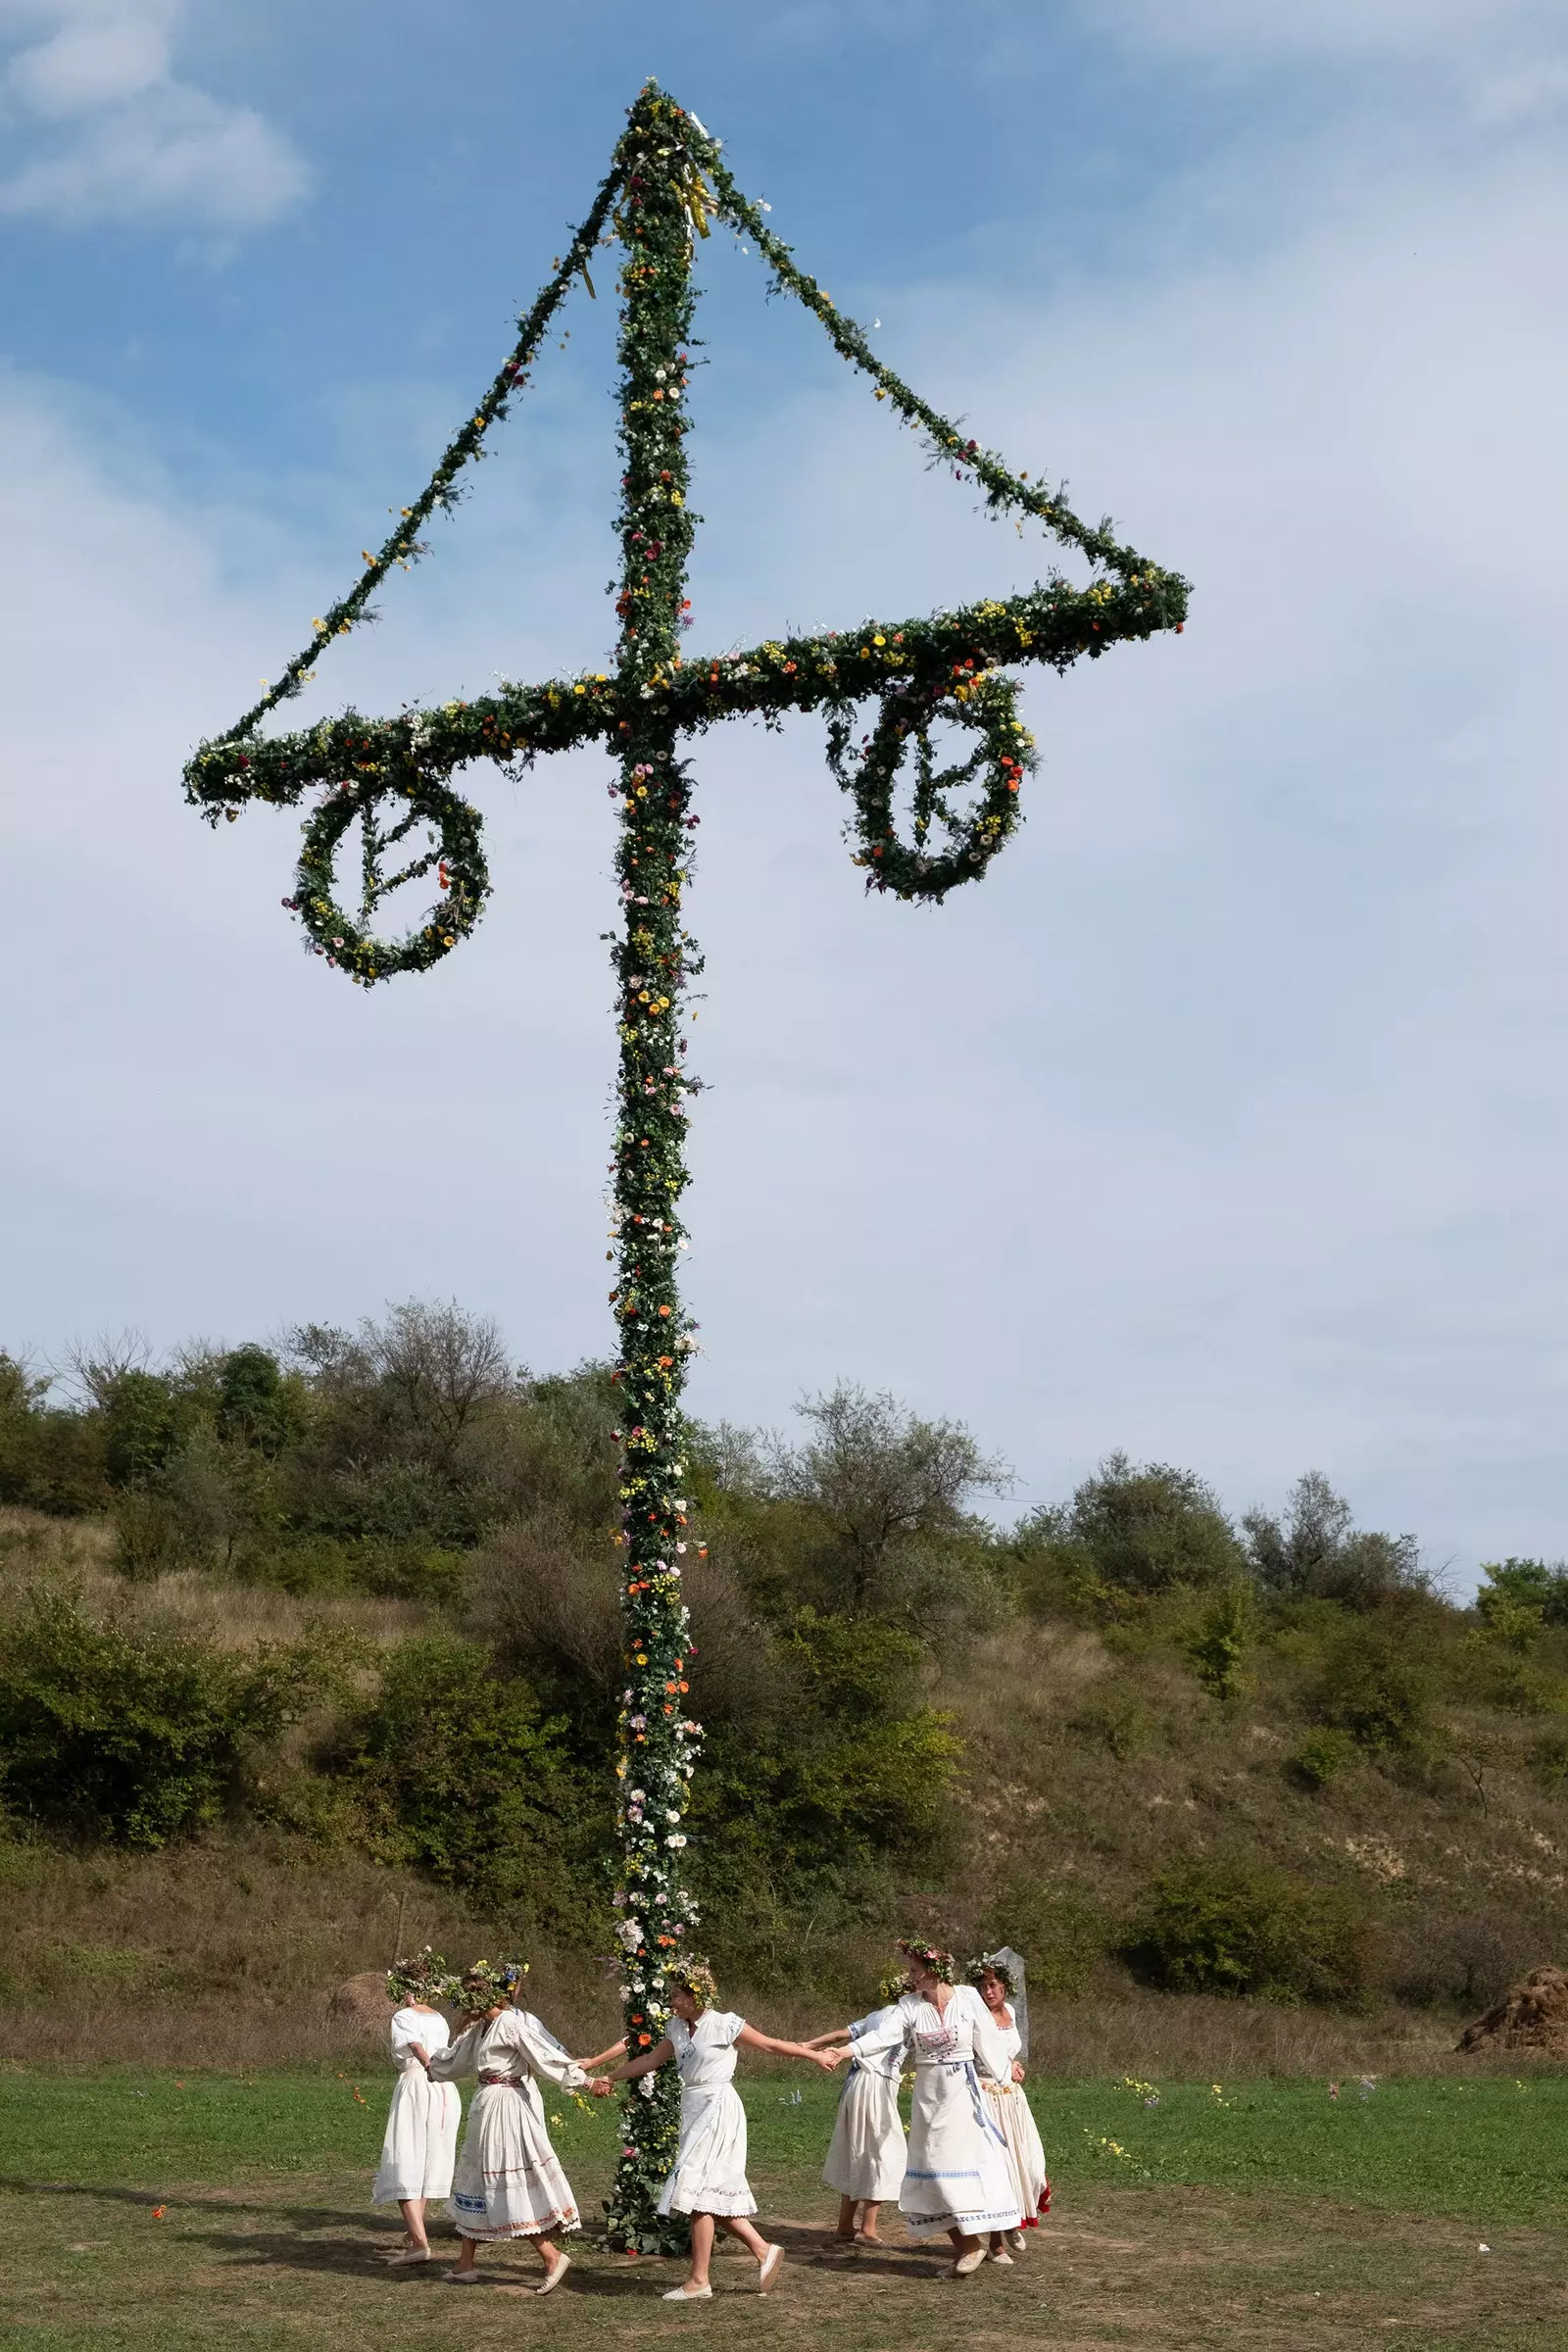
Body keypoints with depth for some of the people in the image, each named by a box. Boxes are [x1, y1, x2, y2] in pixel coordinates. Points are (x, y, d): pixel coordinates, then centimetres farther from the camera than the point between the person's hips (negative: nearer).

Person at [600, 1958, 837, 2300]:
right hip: (694, 2112, 7)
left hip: (718, 2110, -7)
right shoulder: (677, 2028, 8)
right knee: (716, 2194, 8)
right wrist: (609, 2079, 20)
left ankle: (699, 2280, -4)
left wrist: (815, 2056, 4)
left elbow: (771, 2045, -3)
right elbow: (650, 2060, 19)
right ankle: (764, 2251, 21)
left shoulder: (725, 2024, -12)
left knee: (697, 2191, -9)